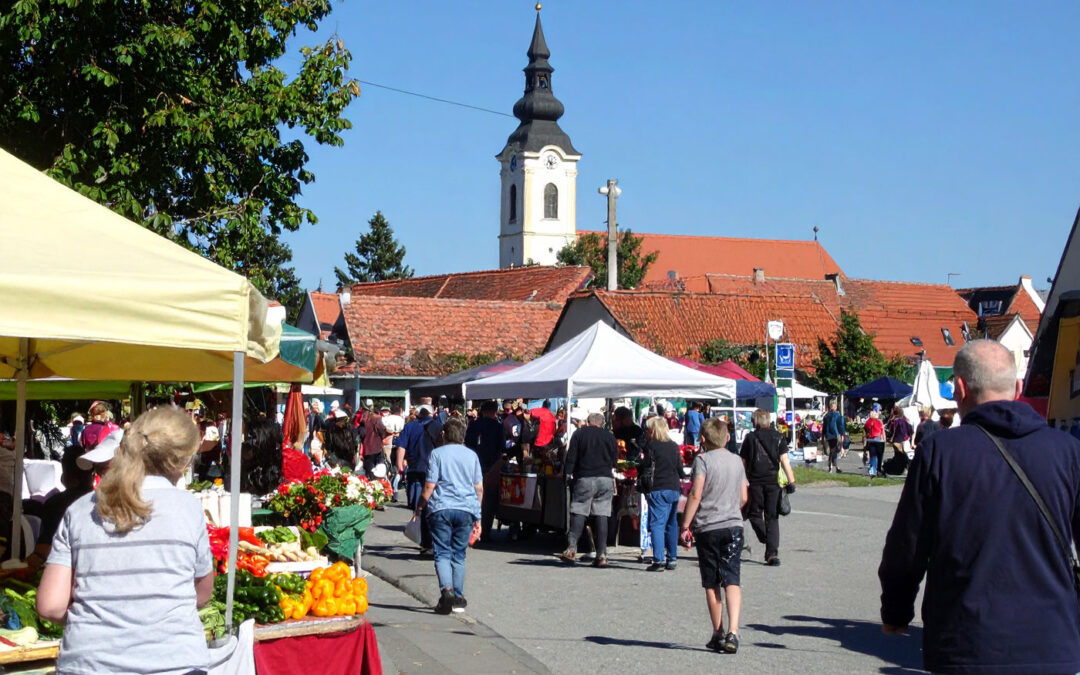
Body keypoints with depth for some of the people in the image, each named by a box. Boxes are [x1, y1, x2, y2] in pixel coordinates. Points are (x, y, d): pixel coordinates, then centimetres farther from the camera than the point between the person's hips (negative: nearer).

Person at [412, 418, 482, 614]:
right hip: (466, 510, 3)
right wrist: (477, 514, 22)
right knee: (459, 555, 11)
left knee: (442, 553, -1)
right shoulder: (472, 455, 10)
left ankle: (447, 589, -23)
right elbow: (479, 488, 12)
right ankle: (458, 598, 11)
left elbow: (429, 486, -4)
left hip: (441, 509, -3)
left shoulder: (437, 454, 0)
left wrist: (418, 508, 7)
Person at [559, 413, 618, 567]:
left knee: (578, 512, -1)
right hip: (606, 479, 2)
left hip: (585, 479, -2)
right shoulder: (609, 436, 10)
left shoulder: (579, 434, 4)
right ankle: (601, 554, -2)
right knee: (602, 516, 2)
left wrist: (568, 474, 3)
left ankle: (572, 547, -18)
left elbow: (571, 457, -1)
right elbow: (615, 460, 15)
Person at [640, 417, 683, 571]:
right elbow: (680, 468, 13)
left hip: (657, 490, -6)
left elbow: (645, 467, -10)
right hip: (674, 489, 6)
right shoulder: (674, 446, 9)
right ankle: (672, 558, 18)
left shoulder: (650, 446, -8)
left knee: (657, 524, -6)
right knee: (671, 523, 14)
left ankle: (659, 560, -14)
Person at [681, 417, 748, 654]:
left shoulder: (703, 460, -6)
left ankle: (718, 634, 13)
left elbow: (696, 495, -12)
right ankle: (732, 632, -19)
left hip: (707, 528, -3)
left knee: (711, 584, 7)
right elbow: (743, 498, 14)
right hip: (734, 526, 3)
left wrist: (685, 525, -7)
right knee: (732, 581, -3)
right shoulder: (736, 461, 11)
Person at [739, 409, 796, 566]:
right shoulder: (778, 437, 4)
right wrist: (791, 481, -2)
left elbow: (743, 463, 3)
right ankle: (773, 552, 0)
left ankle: (765, 539, -11)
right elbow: (784, 461, -3)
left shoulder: (750, 438, 0)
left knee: (754, 513, 13)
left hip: (755, 482, -2)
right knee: (772, 518, 7)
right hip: (773, 482, 2)